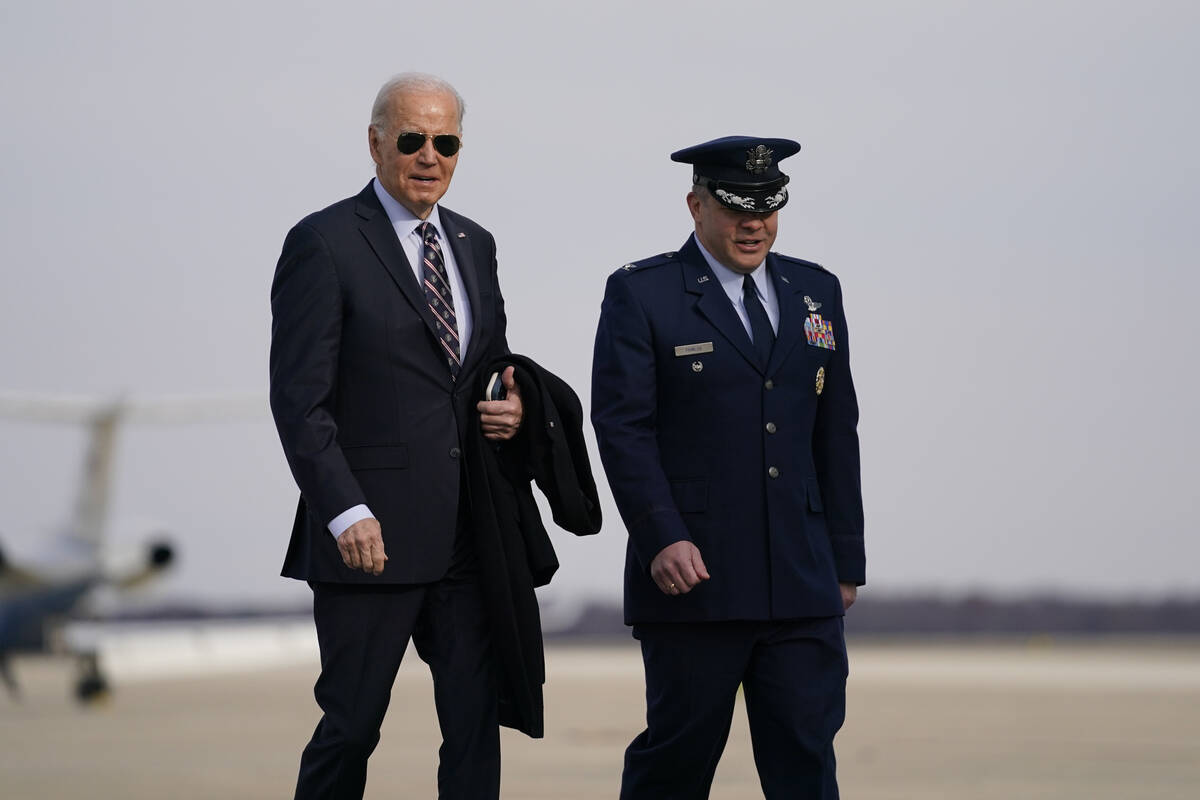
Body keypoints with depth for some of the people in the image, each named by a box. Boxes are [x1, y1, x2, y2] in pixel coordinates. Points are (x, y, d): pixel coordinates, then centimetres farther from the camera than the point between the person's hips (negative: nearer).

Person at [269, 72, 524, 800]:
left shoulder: (475, 244, 15)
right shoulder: (324, 243, -6)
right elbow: (299, 399, -11)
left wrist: (511, 405, 1)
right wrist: (345, 512, -20)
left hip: (468, 539, 6)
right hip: (371, 535, -6)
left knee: (476, 724, 4)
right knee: (351, 726, 1)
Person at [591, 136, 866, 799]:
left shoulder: (816, 292, 15)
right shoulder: (640, 294, 0)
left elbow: (837, 433, 16)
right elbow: (622, 426, -7)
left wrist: (846, 558, 12)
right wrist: (660, 537, -18)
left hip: (802, 583, 4)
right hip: (694, 571, -4)